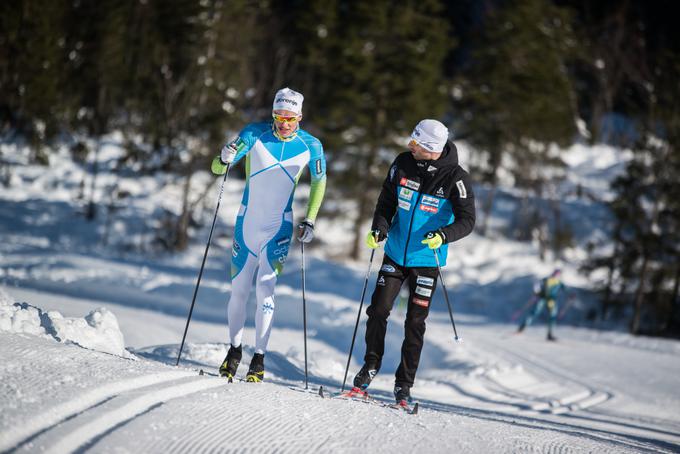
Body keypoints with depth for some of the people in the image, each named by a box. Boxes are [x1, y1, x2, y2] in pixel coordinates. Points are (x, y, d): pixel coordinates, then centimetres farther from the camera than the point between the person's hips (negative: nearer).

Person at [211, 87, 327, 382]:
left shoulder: (310, 146, -7)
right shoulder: (255, 134, -9)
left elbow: (319, 181, 9)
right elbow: (217, 169, -9)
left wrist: (310, 220, 2)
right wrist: (225, 159, -32)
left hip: (279, 227, -1)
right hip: (247, 222, 1)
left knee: (265, 289, -12)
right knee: (238, 289, 7)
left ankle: (259, 358, -5)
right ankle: (234, 349, 25)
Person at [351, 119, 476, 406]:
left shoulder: (455, 177, -16)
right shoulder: (403, 164, -6)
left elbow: (467, 220, -14)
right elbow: (387, 202, 4)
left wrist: (443, 235, -33)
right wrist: (379, 229, -13)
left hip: (427, 259, -3)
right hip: (396, 253, 3)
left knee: (415, 323, 1)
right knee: (378, 310, -3)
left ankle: (404, 385, 11)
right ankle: (371, 366, 17)